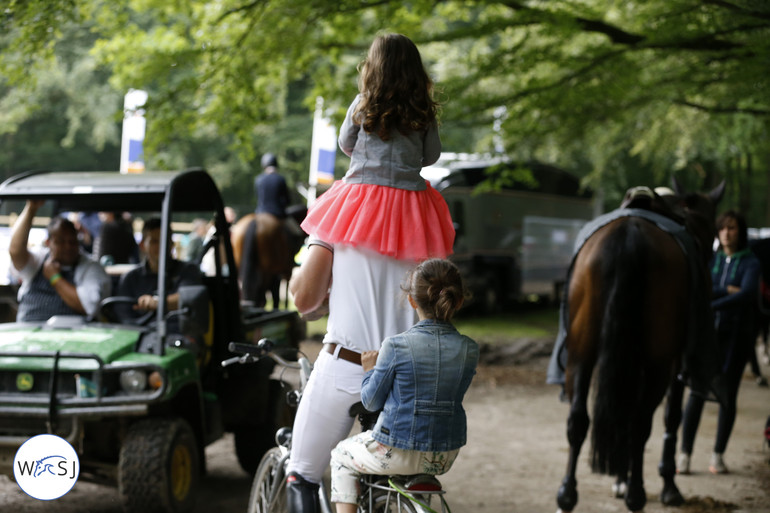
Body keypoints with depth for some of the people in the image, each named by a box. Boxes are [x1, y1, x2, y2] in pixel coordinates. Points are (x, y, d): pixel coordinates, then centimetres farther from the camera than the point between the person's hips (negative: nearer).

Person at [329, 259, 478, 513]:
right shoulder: (469, 350, -5)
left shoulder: (396, 347, -16)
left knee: (342, 456, 25)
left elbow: (371, 401, -7)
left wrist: (370, 371, 12)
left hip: (396, 454, -4)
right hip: (445, 458, 4)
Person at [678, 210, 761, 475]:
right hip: (707, 333, 1)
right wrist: (727, 290, -15)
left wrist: (712, 305, -27)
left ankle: (718, 455, 14)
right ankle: (684, 453, -1)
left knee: (728, 395, 3)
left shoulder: (750, 263, -1)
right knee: (697, 393, -5)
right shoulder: (710, 260, 8)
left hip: (736, 335, -1)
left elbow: (747, 294, -19)